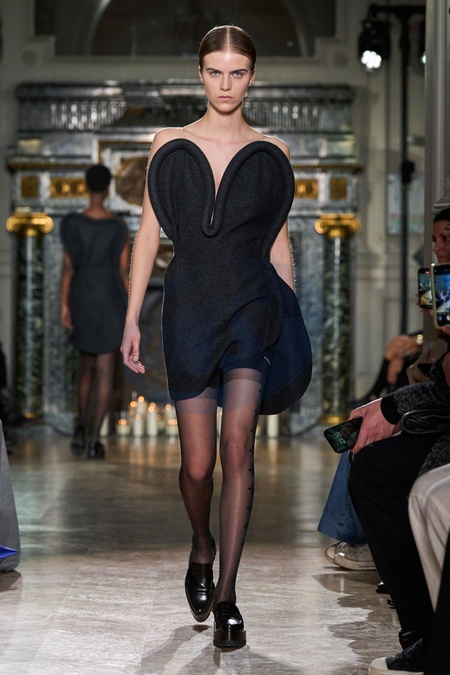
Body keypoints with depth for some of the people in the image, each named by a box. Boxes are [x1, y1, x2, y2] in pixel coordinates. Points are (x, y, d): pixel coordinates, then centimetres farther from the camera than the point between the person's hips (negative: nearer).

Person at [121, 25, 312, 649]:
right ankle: (203, 547, 35)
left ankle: (225, 596, -6)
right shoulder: (169, 146, 6)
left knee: (237, 448, -13)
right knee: (198, 463, 3)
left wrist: (292, 329, 9)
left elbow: (278, 245, 11)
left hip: (253, 304, -1)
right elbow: (149, 234, 6)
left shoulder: (271, 153, 6)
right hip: (190, 305, 1)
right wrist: (132, 318, 1)